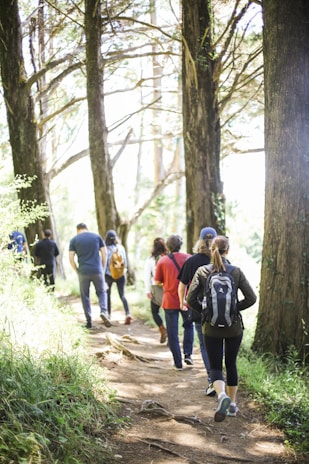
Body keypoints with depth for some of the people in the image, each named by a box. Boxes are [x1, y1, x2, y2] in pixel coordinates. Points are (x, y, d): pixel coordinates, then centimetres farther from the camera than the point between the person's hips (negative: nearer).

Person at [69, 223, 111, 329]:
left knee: (85, 295, 10)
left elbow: (71, 258, -3)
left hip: (83, 272, 0)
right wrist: (103, 268, 10)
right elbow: (104, 253, 4)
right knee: (101, 292, 15)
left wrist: (77, 271, 7)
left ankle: (89, 321, 10)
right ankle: (103, 311, -9)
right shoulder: (97, 236, 7)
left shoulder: (74, 240, 3)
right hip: (97, 270, 1)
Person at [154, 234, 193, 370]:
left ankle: (178, 363, 8)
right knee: (189, 326, 23)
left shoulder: (162, 261, -5)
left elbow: (157, 282, 0)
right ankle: (188, 354, 11)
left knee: (172, 333, 7)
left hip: (170, 301, -1)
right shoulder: (189, 258, -2)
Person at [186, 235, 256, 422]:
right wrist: (234, 308, 2)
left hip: (212, 328, -1)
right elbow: (251, 298, -10)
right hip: (234, 327, 1)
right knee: (231, 364, 19)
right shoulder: (236, 272, -6)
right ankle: (232, 404, 25)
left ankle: (222, 395, -22)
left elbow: (191, 299, -11)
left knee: (215, 366, 6)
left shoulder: (202, 272, -7)